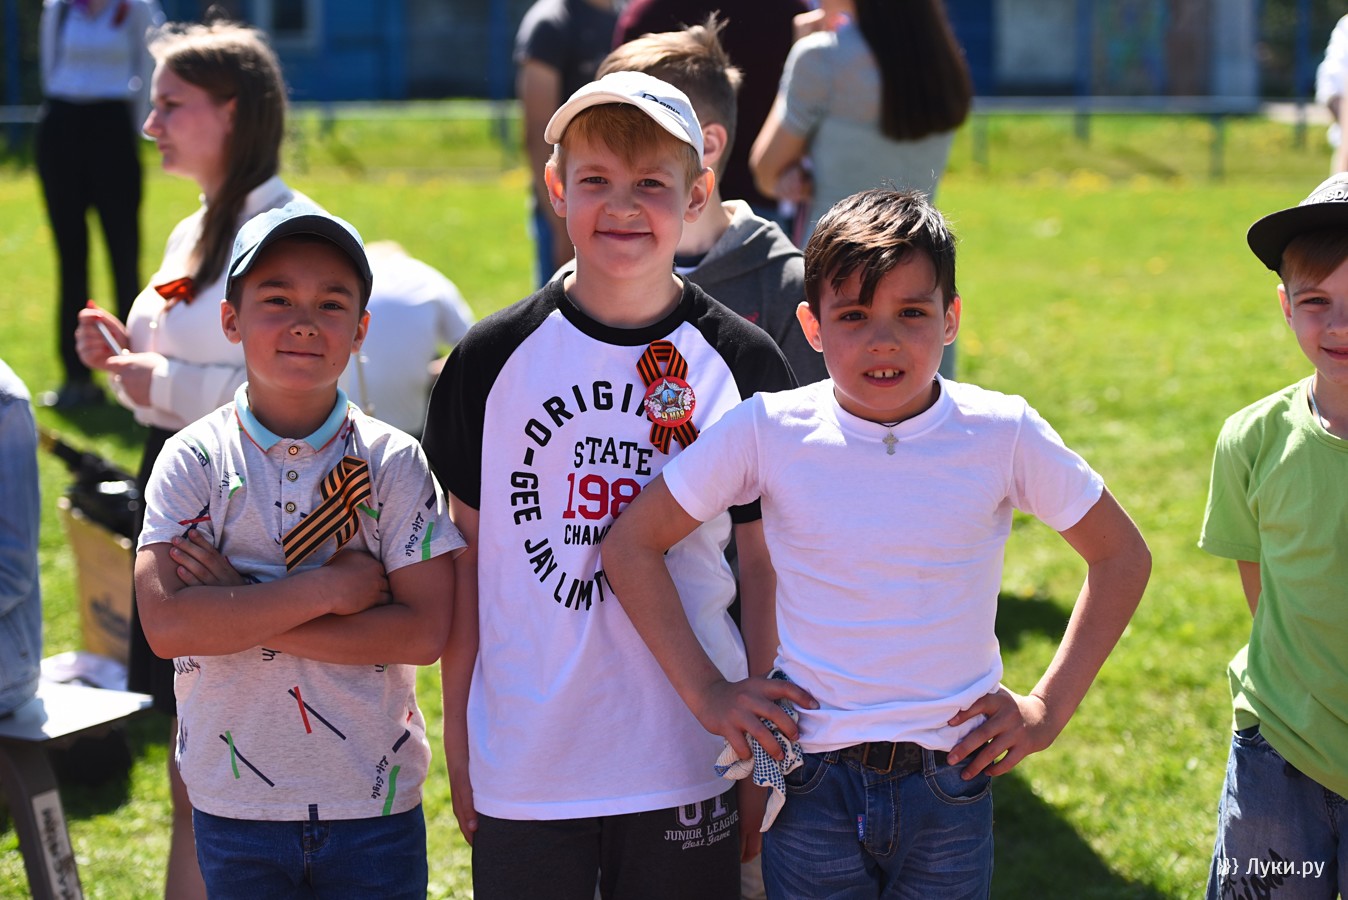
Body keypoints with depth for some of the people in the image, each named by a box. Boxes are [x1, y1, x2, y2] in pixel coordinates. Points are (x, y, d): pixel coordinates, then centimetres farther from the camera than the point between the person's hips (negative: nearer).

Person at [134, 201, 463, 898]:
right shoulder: (193, 460, -4)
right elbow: (167, 624, -16)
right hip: (236, 807, 0)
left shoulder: (393, 462, -3)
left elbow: (423, 631, -12)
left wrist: (244, 610, -16)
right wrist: (331, 587, -18)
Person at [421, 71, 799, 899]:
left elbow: (765, 568, 5)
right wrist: (458, 752, 4)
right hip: (523, 769, 0)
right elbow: (466, 564, 4)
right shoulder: (493, 359, -1)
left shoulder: (743, 364, -1)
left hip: (689, 768, 0)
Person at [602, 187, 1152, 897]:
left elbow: (1121, 556, 6)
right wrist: (705, 692, -3)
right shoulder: (768, 431, -7)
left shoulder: (1001, 433, -6)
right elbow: (631, 544, 1)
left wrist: (1049, 707, 1)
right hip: (813, 788, 0)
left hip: (951, 787, 1)